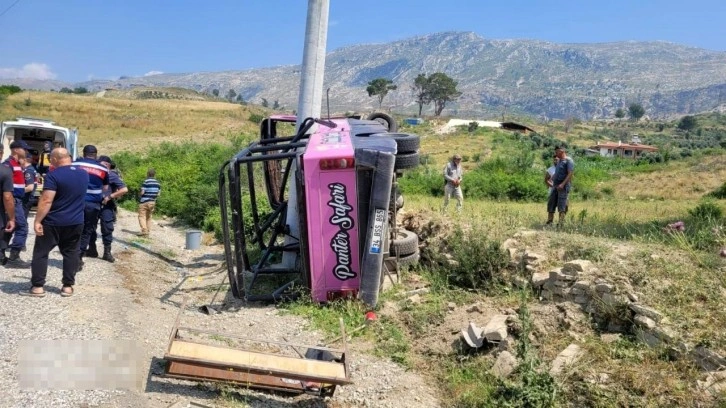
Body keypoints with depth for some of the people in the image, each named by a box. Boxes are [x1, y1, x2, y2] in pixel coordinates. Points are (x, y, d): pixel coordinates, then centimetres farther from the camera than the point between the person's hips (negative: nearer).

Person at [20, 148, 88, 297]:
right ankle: (68, 286, 11)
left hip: (53, 222, -5)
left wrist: (37, 221, -17)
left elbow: (46, 201, -20)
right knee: (71, 253, 11)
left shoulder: (54, 175, -15)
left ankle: (38, 287, 6)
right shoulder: (84, 174, 5)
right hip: (76, 222, 5)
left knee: (40, 253, 6)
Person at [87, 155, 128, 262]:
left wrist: (110, 196, -17)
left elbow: (124, 189, -15)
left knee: (107, 229, -1)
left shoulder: (112, 176, -7)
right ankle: (92, 250, 23)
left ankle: (107, 252, 7)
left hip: (106, 206, -6)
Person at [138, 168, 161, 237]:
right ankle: (148, 231, 15)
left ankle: (144, 230, -17)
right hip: (153, 202, 6)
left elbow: (142, 192, -15)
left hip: (144, 201, -6)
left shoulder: (146, 182, -13)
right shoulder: (157, 183, 6)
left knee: (142, 216, -2)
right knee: (148, 217, 16)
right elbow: (158, 193, 7)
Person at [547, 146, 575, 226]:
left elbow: (570, 174, -15)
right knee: (551, 204, 5)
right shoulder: (559, 161, 21)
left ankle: (561, 223, -11)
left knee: (561, 205, -11)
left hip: (563, 187, -8)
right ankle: (549, 221, 8)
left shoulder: (568, 161, -6)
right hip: (555, 186, 9)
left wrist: (563, 184, -23)